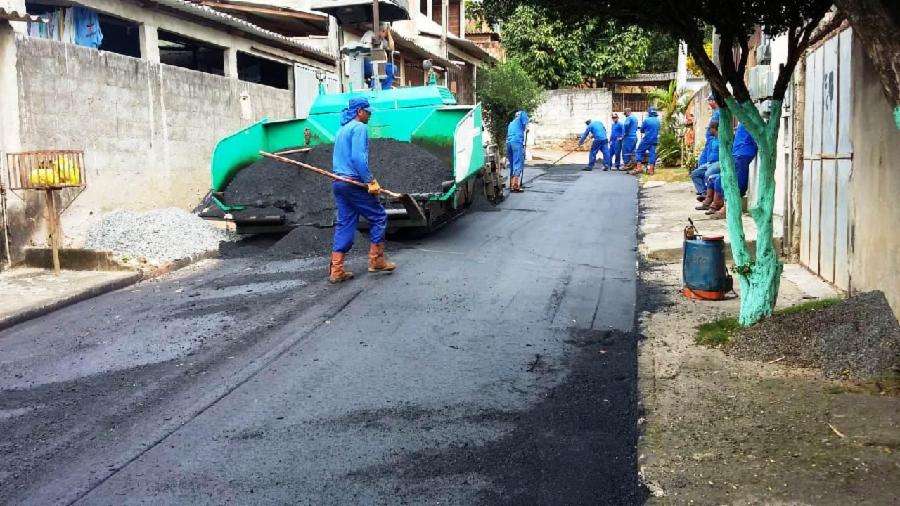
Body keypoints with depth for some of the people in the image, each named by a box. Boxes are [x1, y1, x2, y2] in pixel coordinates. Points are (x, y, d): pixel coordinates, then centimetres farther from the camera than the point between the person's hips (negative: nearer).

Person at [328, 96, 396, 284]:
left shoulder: (342, 130, 21)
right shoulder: (359, 127, -9)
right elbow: (358, 157, -21)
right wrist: (371, 181, -19)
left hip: (338, 182, 9)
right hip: (354, 182, -9)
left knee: (344, 225, 7)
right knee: (378, 217, 4)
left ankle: (336, 270, 2)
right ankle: (376, 260, 8)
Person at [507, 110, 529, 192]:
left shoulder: (512, 122, 32)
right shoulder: (523, 114, 17)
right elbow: (525, 126, 3)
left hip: (508, 142, 7)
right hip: (517, 142, -7)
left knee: (512, 165, 14)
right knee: (518, 164, -9)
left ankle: (512, 185, 16)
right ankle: (515, 186, -17)